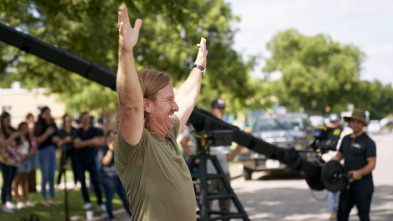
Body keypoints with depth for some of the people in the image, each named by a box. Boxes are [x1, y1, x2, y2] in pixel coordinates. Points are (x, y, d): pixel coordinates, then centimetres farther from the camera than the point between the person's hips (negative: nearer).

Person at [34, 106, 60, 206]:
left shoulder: (53, 125, 10)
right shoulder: (39, 125, -7)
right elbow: (37, 140, -12)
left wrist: (56, 139, -2)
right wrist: (47, 133, -22)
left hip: (53, 151, 5)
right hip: (43, 151, -5)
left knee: (52, 176, 9)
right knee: (45, 176, -2)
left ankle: (52, 198, 16)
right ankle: (44, 199, 8)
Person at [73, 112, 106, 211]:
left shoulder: (96, 130, 1)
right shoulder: (78, 131, 2)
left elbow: (101, 141, -13)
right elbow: (77, 144, -13)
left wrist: (84, 143, -15)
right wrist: (91, 141, -21)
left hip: (91, 159, -1)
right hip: (80, 160, 1)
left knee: (96, 181, -9)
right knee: (82, 182, 1)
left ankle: (100, 203, -7)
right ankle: (87, 202, 14)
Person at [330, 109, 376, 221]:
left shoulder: (368, 142, -6)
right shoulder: (346, 139, 14)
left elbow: (372, 164, -12)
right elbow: (338, 156, 22)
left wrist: (359, 173, -29)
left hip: (363, 183, -6)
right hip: (348, 183, 6)